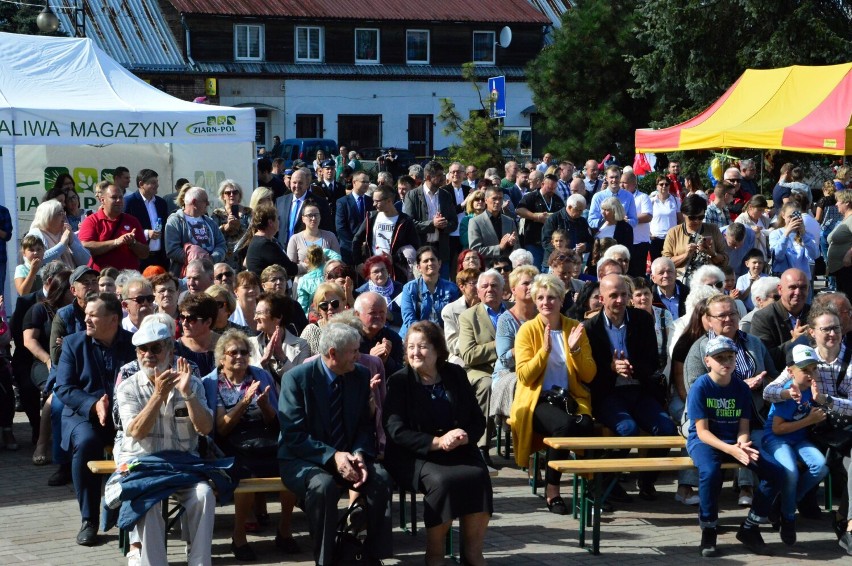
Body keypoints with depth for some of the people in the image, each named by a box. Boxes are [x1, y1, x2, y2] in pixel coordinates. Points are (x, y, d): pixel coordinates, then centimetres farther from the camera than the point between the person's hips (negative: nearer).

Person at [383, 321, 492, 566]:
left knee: (479, 476, -27)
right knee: (441, 481, -33)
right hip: (414, 455, -3)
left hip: (457, 451, 3)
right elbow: (397, 431, -9)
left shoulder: (455, 375, 10)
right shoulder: (399, 381, 1)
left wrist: (465, 435, -13)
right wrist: (437, 442, -20)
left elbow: (478, 419, 11)